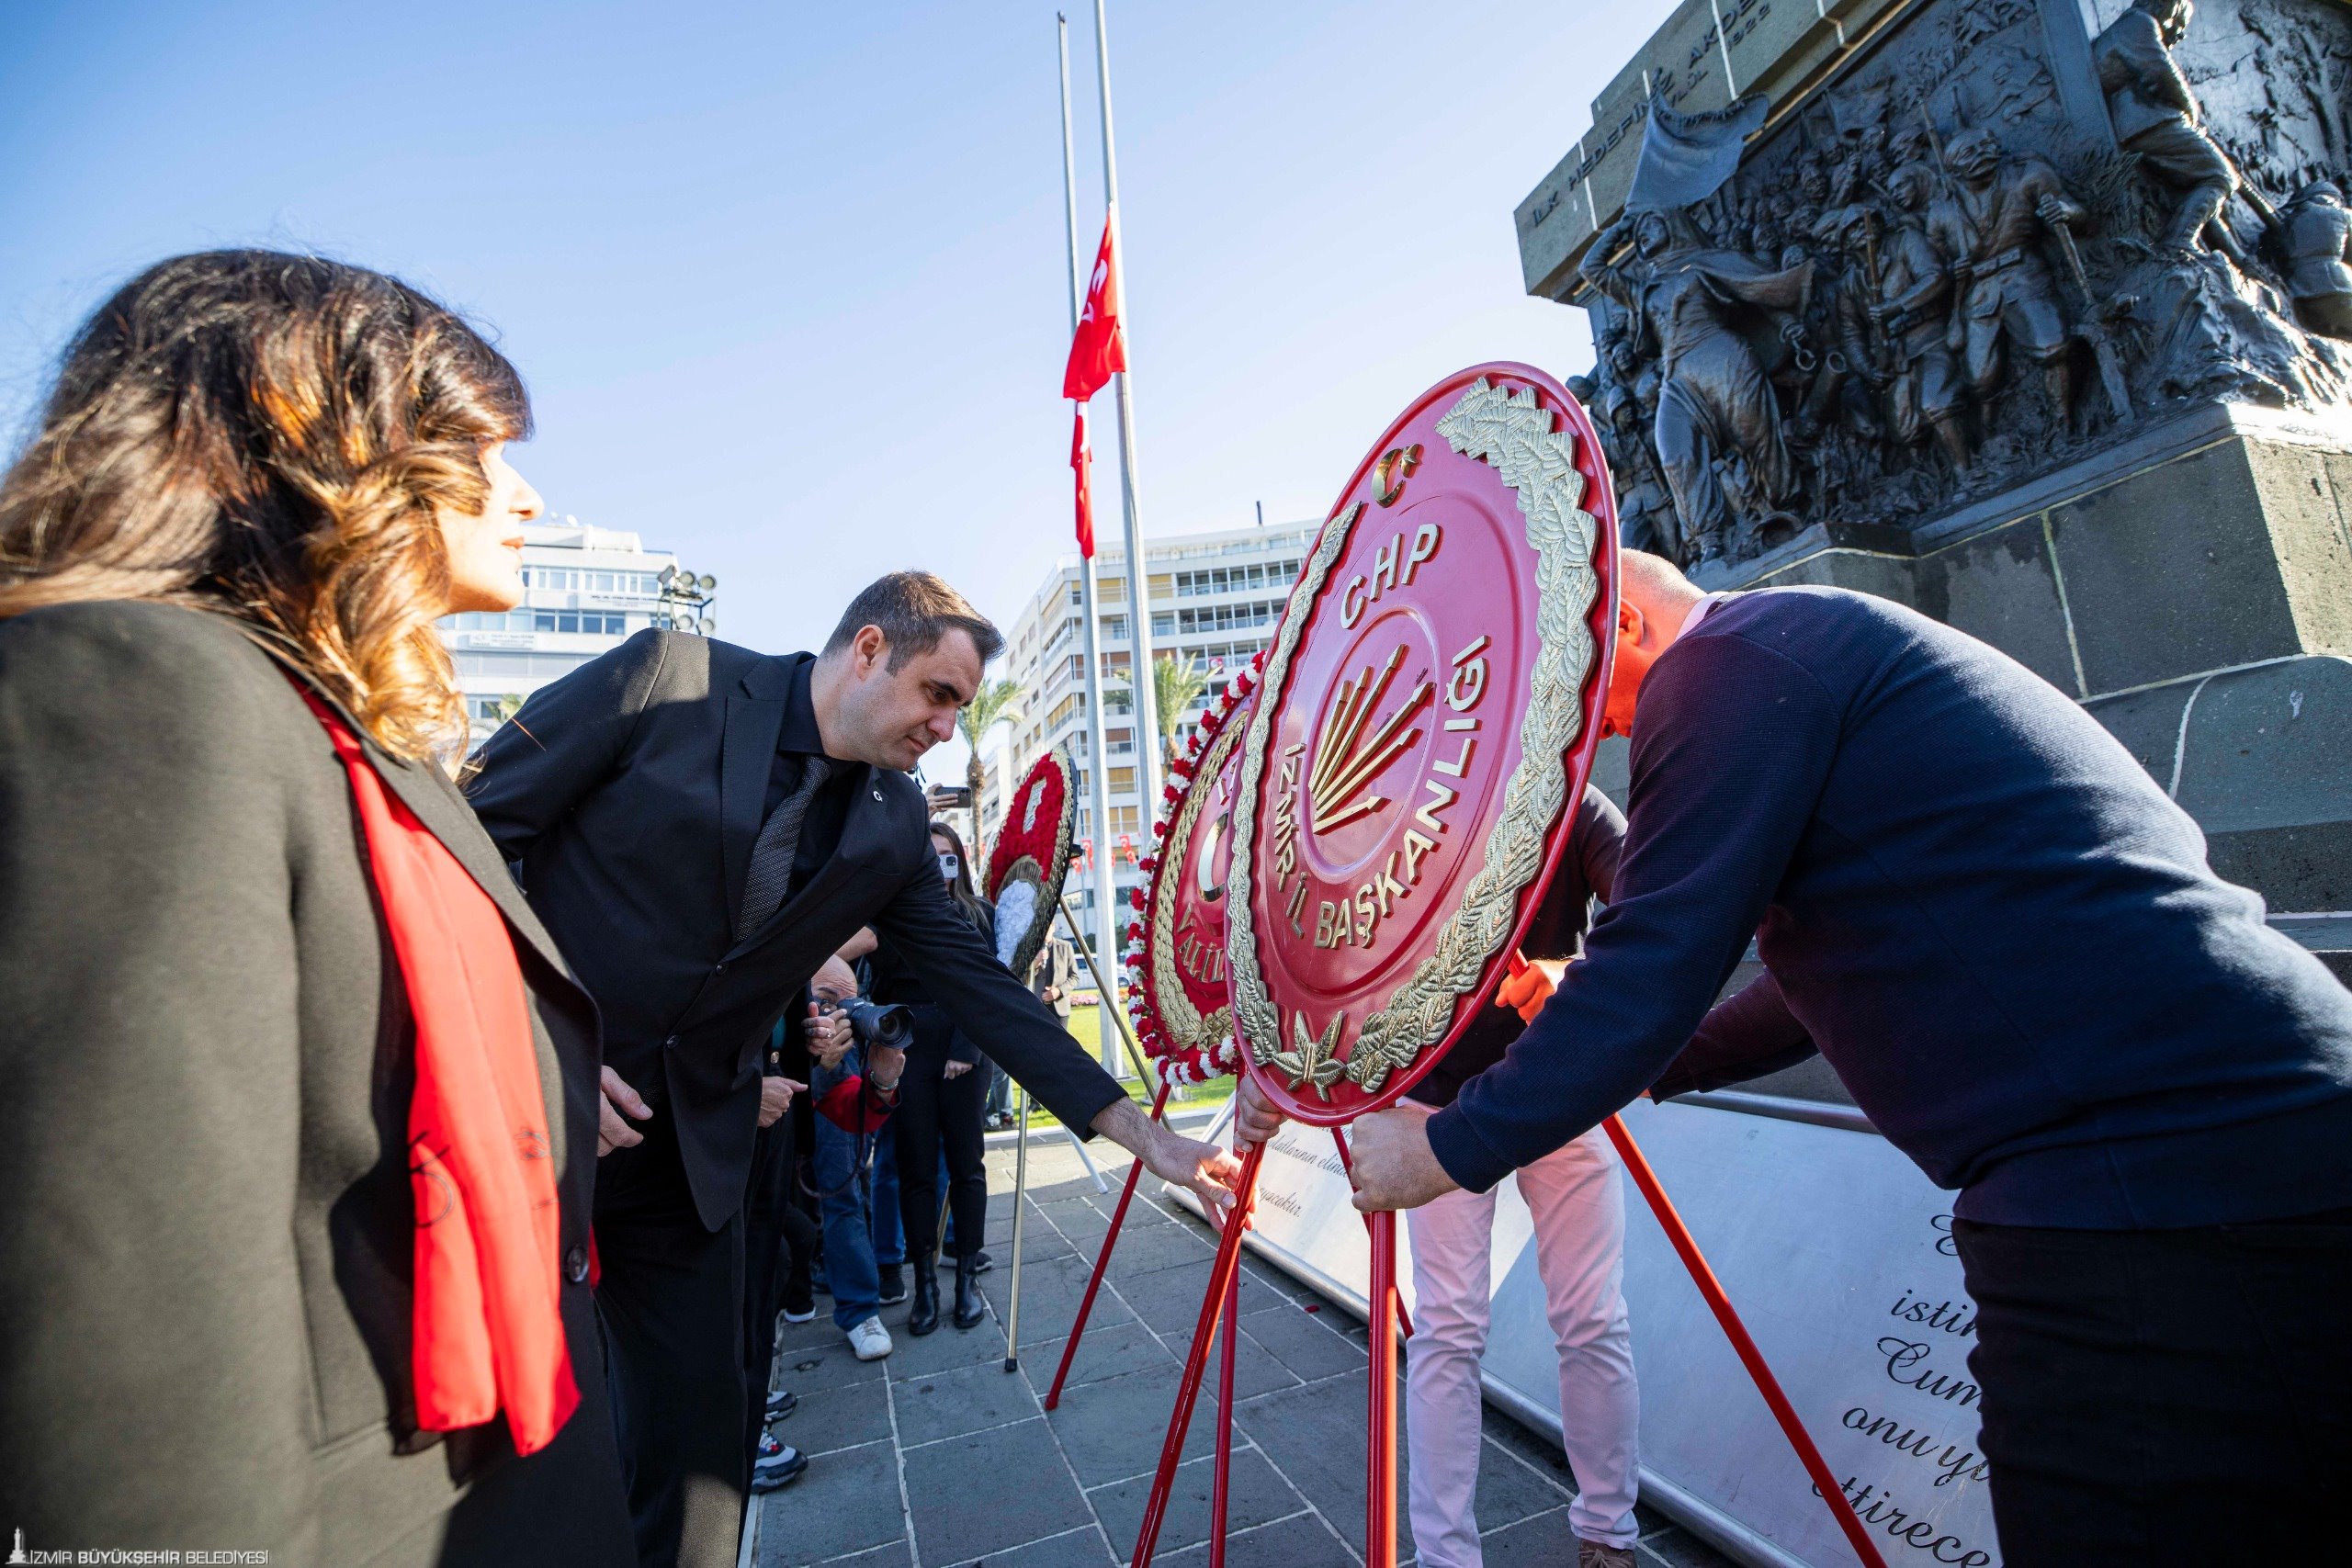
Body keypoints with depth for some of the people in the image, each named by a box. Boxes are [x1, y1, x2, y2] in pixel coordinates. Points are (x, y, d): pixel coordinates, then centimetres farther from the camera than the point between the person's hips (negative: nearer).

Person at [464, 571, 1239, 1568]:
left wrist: (1146, 1137, -5)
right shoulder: (671, 676, -12)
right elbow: (464, 825, -9)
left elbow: (978, 985, -1)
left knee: (697, 1445, 11)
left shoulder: (895, 823, 0)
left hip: (690, 1143, 4)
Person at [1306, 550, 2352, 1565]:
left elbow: (1649, 977, -18)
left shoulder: (1727, 659, -12)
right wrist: (1640, 1062, 29)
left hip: (2153, 1182, -11)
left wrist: (1444, 1152, -6)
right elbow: (1844, 967, 26)